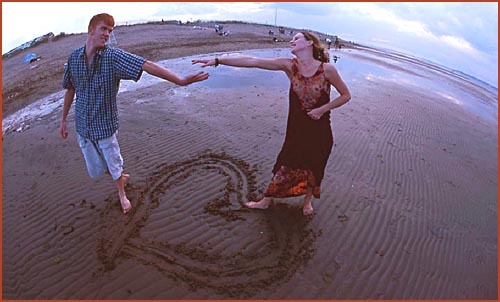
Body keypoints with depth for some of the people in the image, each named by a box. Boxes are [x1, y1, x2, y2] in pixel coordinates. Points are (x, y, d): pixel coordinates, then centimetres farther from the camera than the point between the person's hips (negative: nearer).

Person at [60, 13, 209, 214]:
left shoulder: (113, 56, -15)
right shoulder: (73, 58, -2)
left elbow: (147, 66, -27)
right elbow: (70, 90, 10)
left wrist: (180, 80, -37)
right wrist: (63, 119, 16)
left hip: (105, 125, -3)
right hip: (82, 125, 4)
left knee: (114, 165, 11)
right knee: (95, 169, 15)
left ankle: (121, 192, 41)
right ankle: (122, 177, 47)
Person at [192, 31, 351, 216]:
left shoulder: (327, 69, -15)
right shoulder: (289, 66, -10)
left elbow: (346, 95, -3)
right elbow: (251, 62, -16)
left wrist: (323, 109, -16)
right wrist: (217, 60, -18)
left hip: (320, 129, -1)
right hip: (296, 128, 1)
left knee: (314, 166, 17)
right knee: (285, 165, 10)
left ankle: (308, 200, 45)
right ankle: (266, 201, 31)